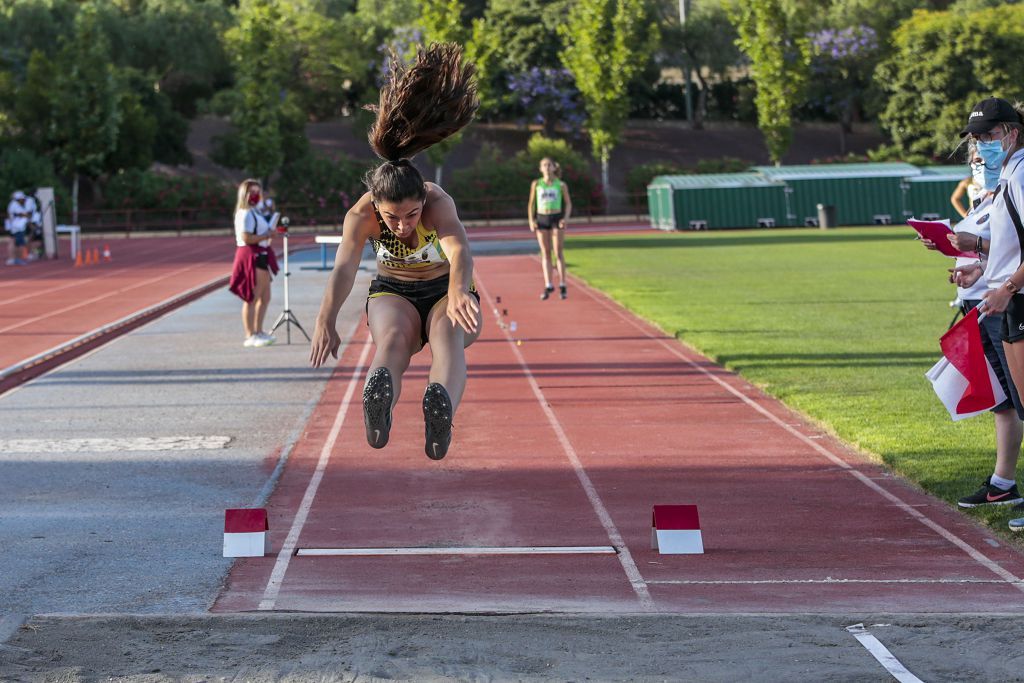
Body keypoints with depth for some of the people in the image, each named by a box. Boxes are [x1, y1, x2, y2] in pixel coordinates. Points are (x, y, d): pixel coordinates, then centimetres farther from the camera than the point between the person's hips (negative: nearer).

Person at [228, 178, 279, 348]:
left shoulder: (256, 212, 17)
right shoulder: (245, 214, -15)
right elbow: (246, 238, -24)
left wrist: (269, 234, 8)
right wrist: (267, 235, -17)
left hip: (261, 257, 11)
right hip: (251, 257, -11)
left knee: (265, 298, 15)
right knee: (252, 298, -6)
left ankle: (258, 332, 24)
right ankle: (250, 336, -3)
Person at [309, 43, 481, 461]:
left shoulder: (438, 203, -27)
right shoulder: (361, 214, -22)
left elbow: (459, 251, -48)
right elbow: (344, 267, -38)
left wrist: (458, 293, -69)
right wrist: (327, 320, -55)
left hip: (445, 293, 0)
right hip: (392, 295, 0)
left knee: (448, 335, -38)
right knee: (394, 337, -37)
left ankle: (442, 405, -70)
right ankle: (378, 408, -70)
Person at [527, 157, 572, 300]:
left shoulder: (561, 185, 3)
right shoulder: (536, 184, 7)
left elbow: (568, 203, 7)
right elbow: (531, 203, 11)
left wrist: (566, 218, -9)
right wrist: (531, 220, -1)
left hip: (557, 219, -2)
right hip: (541, 219, 2)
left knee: (558, 253, -4)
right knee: (545, 253, 2)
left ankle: (562, 285, 0)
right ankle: (548, 285, 5)